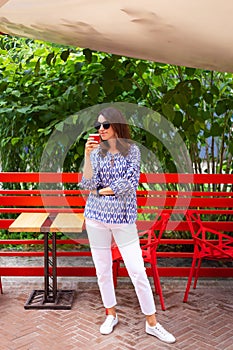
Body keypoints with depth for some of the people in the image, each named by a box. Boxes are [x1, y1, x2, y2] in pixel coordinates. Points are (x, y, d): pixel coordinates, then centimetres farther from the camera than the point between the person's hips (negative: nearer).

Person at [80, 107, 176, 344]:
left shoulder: (132, 150, -2)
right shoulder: (96, 151, 4)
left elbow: (131, 184, -12)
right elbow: (88, 185, -6)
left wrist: (101, 190, -7)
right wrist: (87, 155, -15)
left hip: (123, 217, -2)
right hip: (97, 216, 2)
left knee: (138, 271, -2)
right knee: (102, 269, 10)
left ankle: (152, 323, 10)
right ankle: (111, 315, 29)